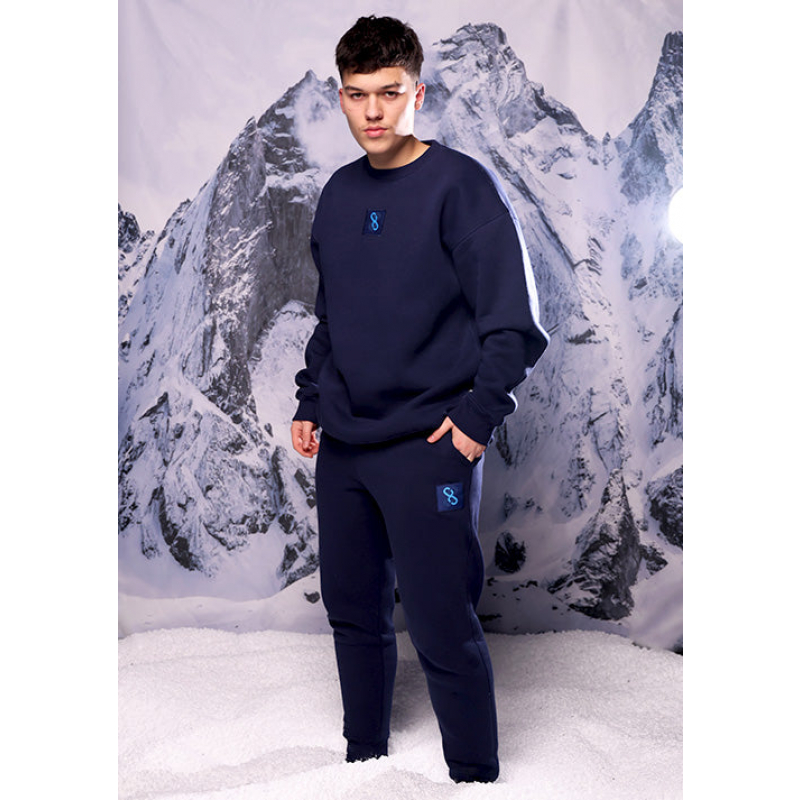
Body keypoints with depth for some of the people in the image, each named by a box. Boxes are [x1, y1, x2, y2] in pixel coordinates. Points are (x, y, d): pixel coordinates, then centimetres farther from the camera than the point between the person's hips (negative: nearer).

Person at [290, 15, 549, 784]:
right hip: (342, 447, 7)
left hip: (427, 447, -7)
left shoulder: (461, 185, -9)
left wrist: (477, 414, -15)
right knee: (353, 613, 16)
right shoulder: (338, 194, 11)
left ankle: (476, 775, 13)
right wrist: (310, 402, 12)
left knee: (444, 631, -4)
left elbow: (514, 321, -11)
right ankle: (364, 756, 34)